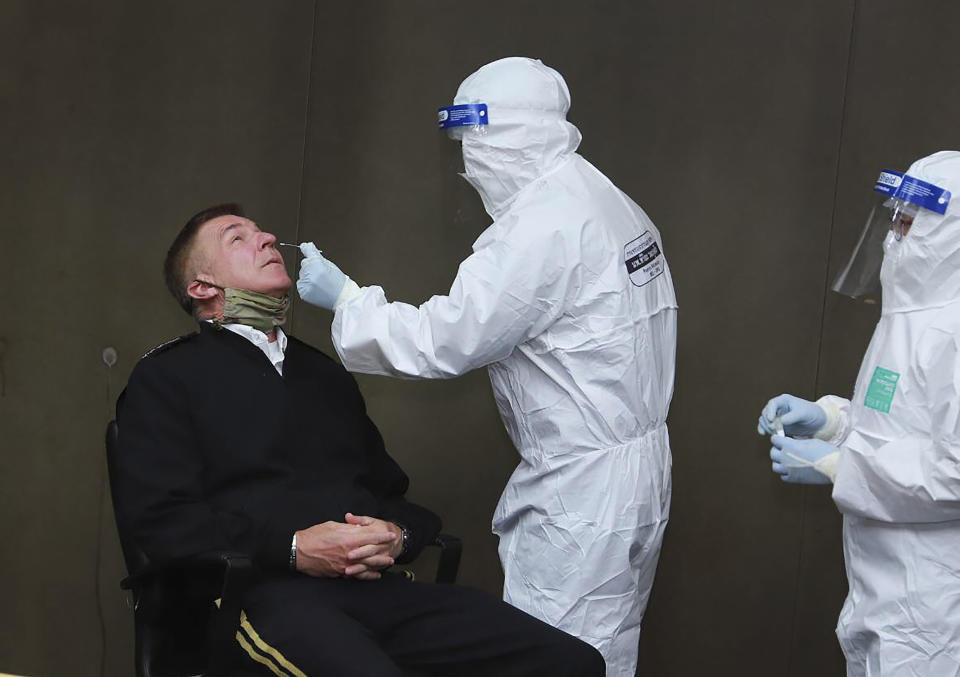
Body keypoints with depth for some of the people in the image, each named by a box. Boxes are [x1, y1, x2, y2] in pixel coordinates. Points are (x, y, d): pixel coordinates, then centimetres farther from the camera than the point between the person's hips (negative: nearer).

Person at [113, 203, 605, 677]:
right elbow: (155, 516, -2)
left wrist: (397, 534, 4)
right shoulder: (167, 378, 11)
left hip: (377, 584, 5)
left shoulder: (325, 372, 30)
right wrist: (291, 547, -12)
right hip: (268, 591, -5)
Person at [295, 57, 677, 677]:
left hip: (583, 491, -10)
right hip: (640, 466, 10)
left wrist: (345, 296, -4)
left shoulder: (542, 229, -20)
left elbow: (441, 343, -17)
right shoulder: (613, 203, 10)